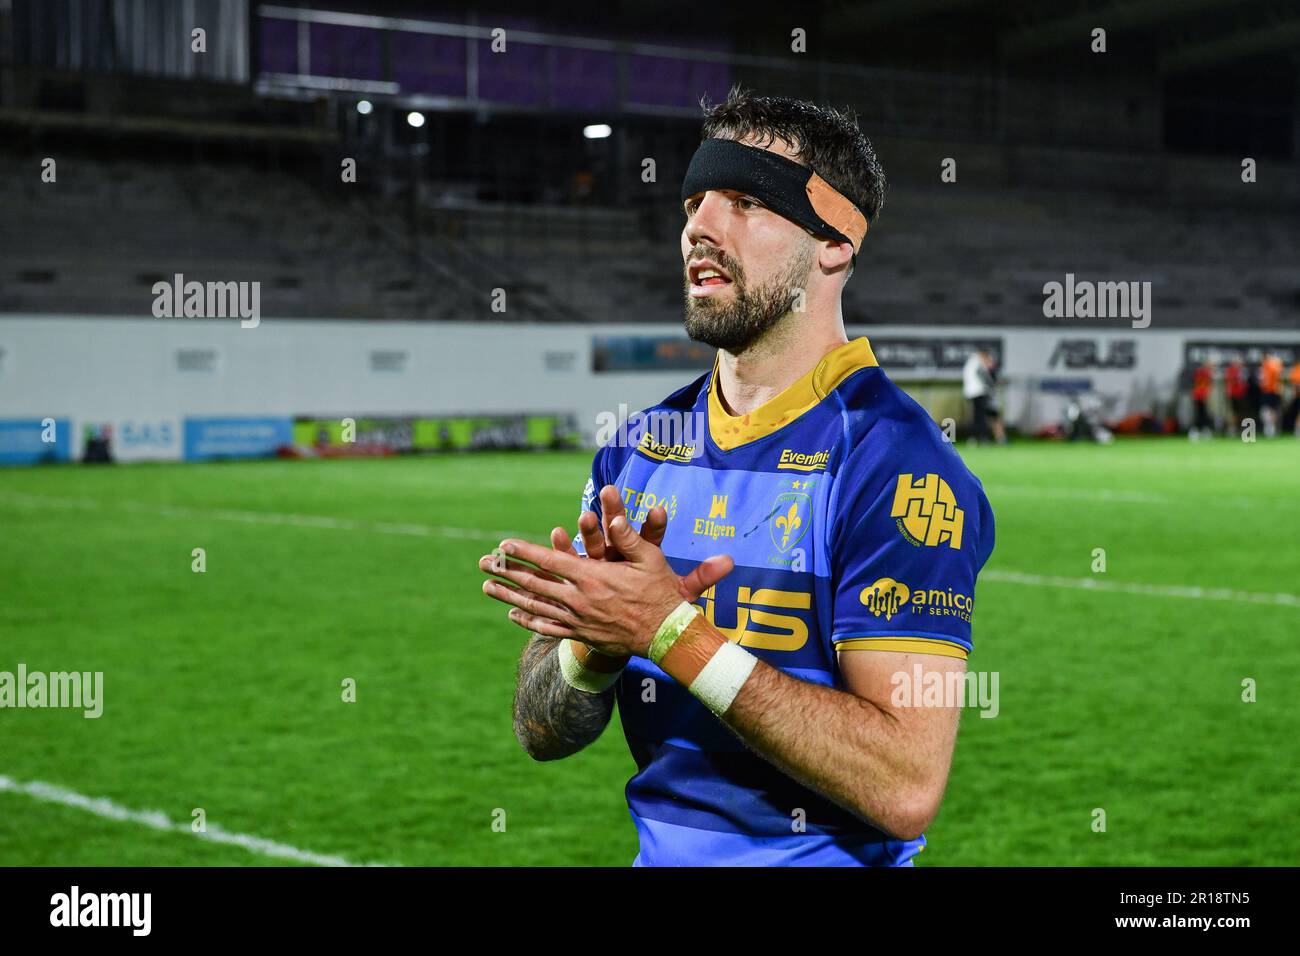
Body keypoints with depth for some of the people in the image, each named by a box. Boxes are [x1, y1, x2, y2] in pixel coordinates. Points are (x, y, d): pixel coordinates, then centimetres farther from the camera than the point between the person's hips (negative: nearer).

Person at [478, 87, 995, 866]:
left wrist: (672, 632, -21)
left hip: (822, 853, -4)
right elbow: (543, 732, 7)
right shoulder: (638, 449, 6)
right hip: (659, 847, 5)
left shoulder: (895, 464, -13)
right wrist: (599, 640, -13)